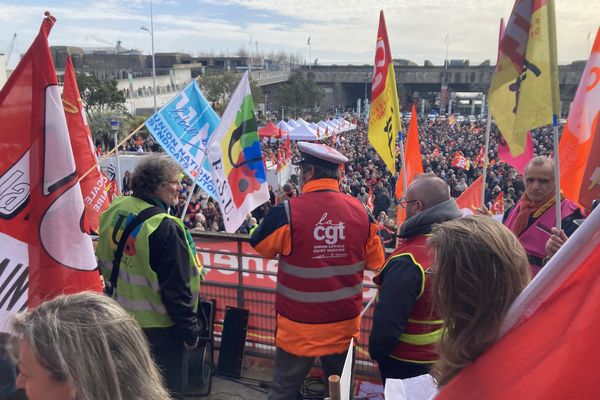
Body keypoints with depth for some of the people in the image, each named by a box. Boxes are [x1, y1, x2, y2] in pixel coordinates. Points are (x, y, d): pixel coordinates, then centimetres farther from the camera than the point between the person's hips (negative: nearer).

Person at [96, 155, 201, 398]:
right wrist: (190, 330, -13)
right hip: (158, 325, -8)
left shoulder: (115, 210, -2)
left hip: (121, 317, 8)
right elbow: (176, 289, -24)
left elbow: (105, 262, 11)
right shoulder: (165, 228, -26)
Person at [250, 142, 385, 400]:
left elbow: (261, 248, 0)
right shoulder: (360, 211, -8)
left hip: (300, 326, -3)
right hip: (344, 324, 4)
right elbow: (375, 263, 4)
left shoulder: (287, 212, -19)